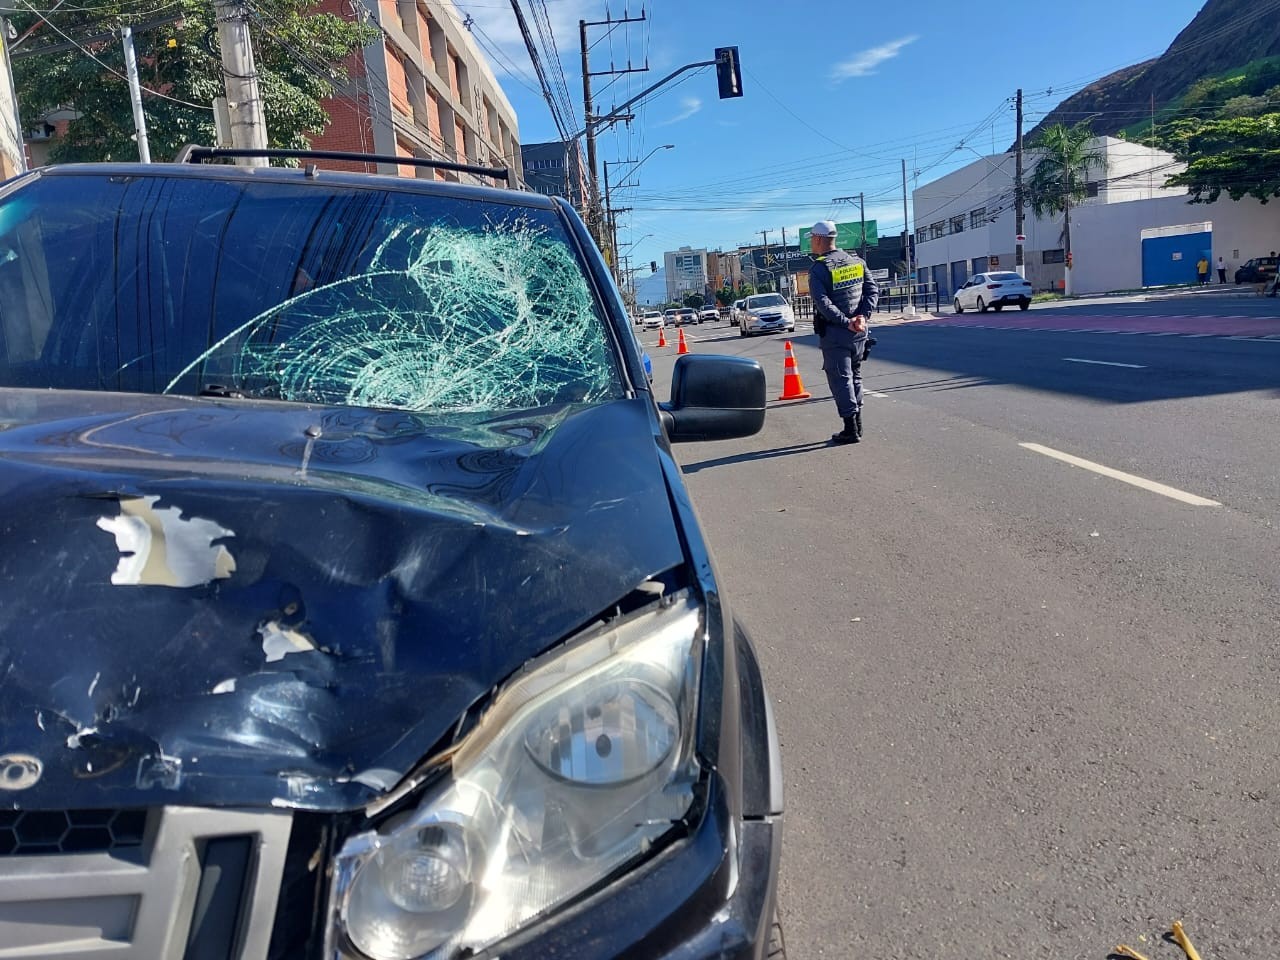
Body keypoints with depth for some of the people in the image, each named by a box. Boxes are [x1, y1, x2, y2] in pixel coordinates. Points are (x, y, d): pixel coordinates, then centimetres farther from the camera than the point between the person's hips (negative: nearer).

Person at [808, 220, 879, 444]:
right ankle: (857, 424, 23)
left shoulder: (818, 269, -11)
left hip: (834, 333, -6)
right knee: (855, 376, 17)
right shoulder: (857, 261, 8)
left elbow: (823, 303, -21)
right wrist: (863, 316, -8)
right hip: (859, 332, 6)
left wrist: (846, 322, -19)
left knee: (840, 379, 0)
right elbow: (873, 289, 1)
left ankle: (851, 430, 0)